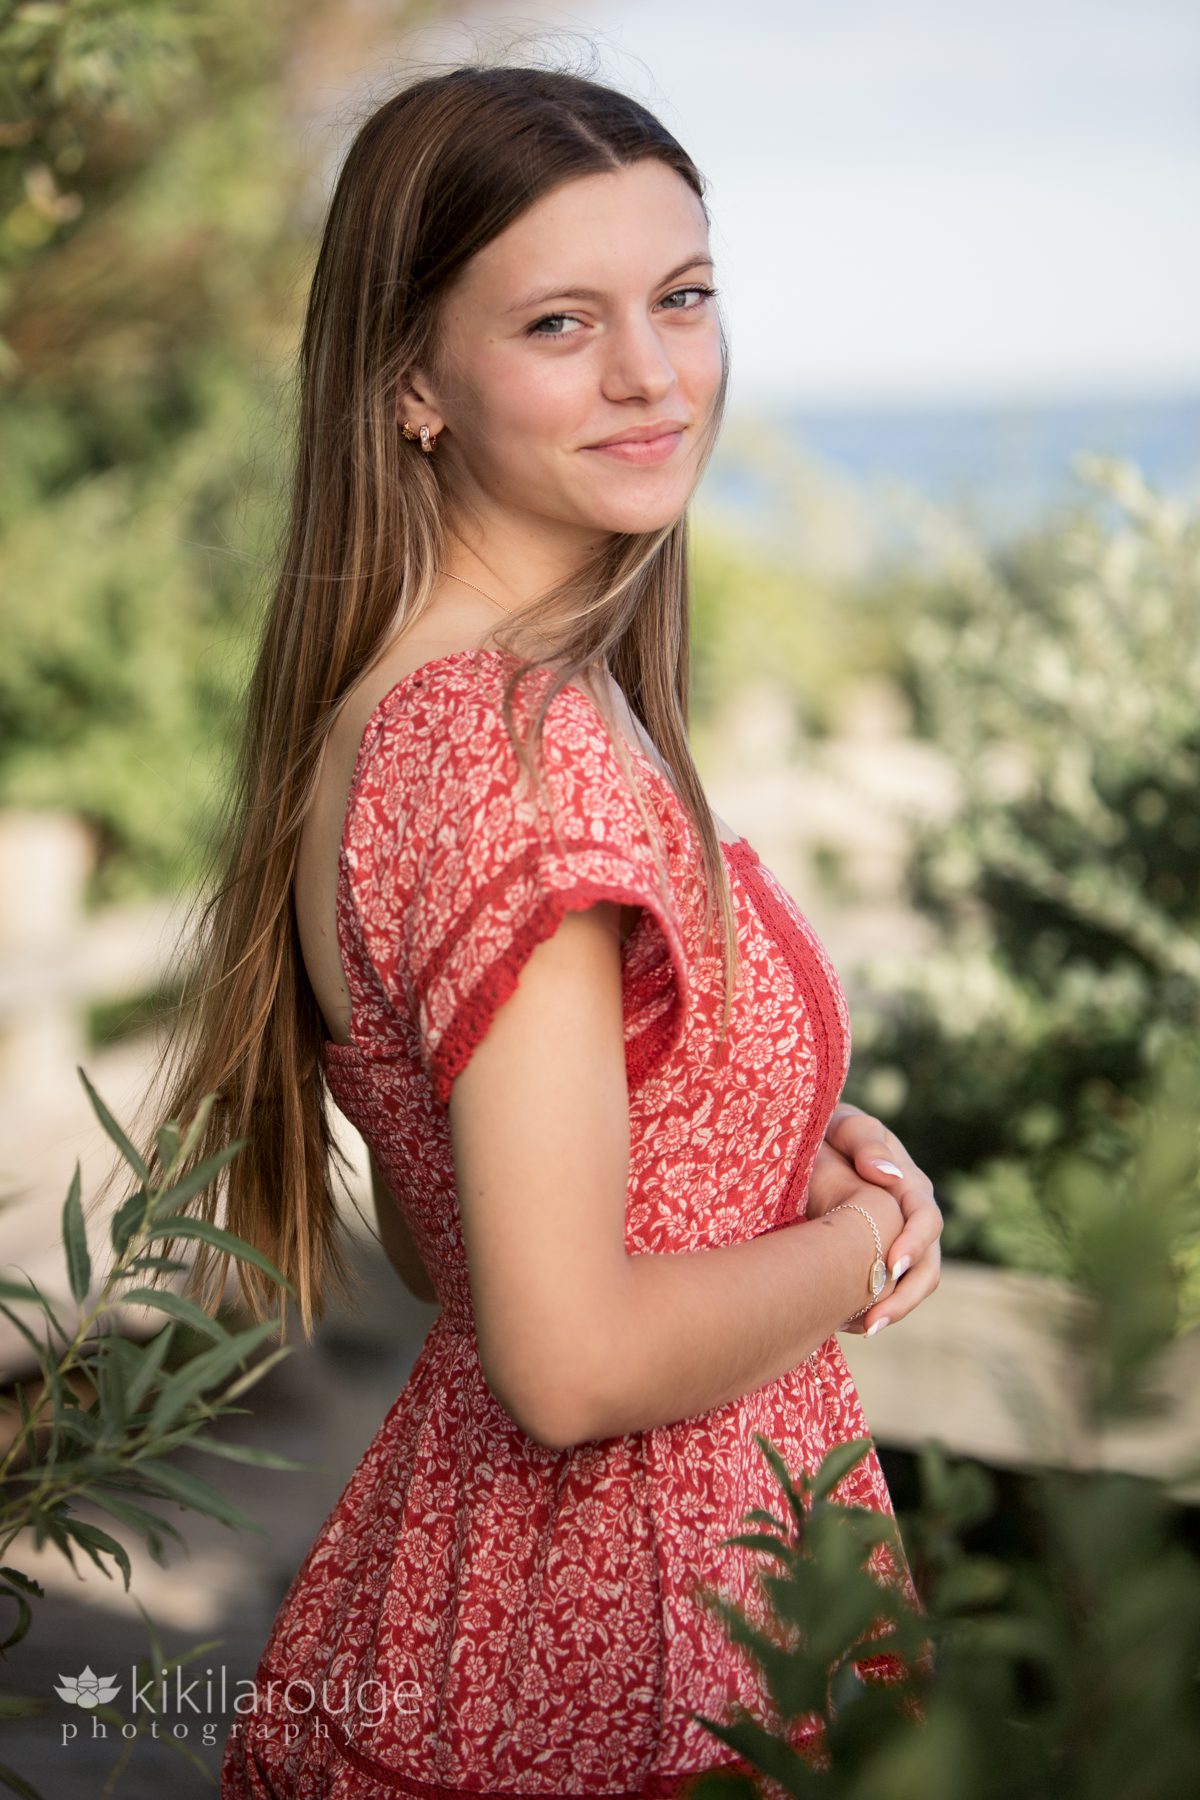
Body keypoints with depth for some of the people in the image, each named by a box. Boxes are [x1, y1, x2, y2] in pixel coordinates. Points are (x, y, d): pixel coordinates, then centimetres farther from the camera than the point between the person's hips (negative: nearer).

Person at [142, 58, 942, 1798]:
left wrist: (805, 1148, -1)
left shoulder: (395, 703, 2)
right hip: (628, 1658, -8)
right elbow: (574, 1361, -28)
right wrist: (864, 1236, -12)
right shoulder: (535, 741, -27)